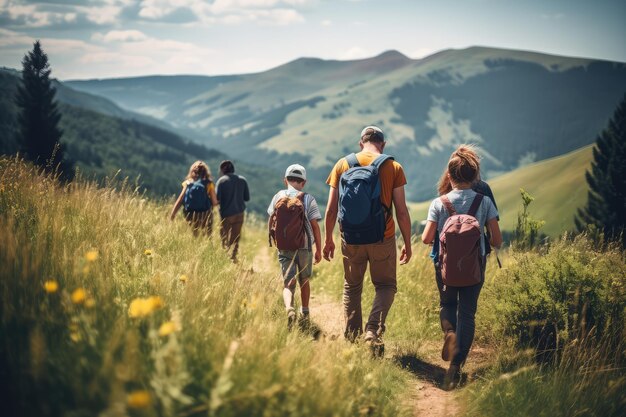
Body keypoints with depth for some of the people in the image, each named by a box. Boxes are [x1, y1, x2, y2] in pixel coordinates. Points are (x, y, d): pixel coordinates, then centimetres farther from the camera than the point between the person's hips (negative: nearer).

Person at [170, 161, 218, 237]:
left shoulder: (188, 183, 3)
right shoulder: (208, 184, -3)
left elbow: (179, 201, -1)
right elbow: (215, 202, -7)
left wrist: (172, 215, 1)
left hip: (190, 216, 3)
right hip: (205, 216, -3)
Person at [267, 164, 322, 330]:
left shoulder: (279, 196, 4)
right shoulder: (308, 199, -4)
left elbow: (271, 220, 13)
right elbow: (315, 226, -8)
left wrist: (273, 239, 30)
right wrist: (319, 250, -2)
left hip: (284, 248, 1)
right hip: (305, 247, -1)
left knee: (288, 283, -3)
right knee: (304, 281, 19)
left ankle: (289, 308, -32)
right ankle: (305, 315, 29)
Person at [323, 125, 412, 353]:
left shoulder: (342, 165, 2)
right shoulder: (393, 167, -3)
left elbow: (331, 209, 1)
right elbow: (402, 211, -4)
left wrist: (328, 239, 12)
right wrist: (407, 243, 5)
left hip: (351, 239, 2)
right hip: (383, 240, -2)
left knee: (352, 287, 17)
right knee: (385, 286, 11)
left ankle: (351, 338, 18)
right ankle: (373, 330, -11)